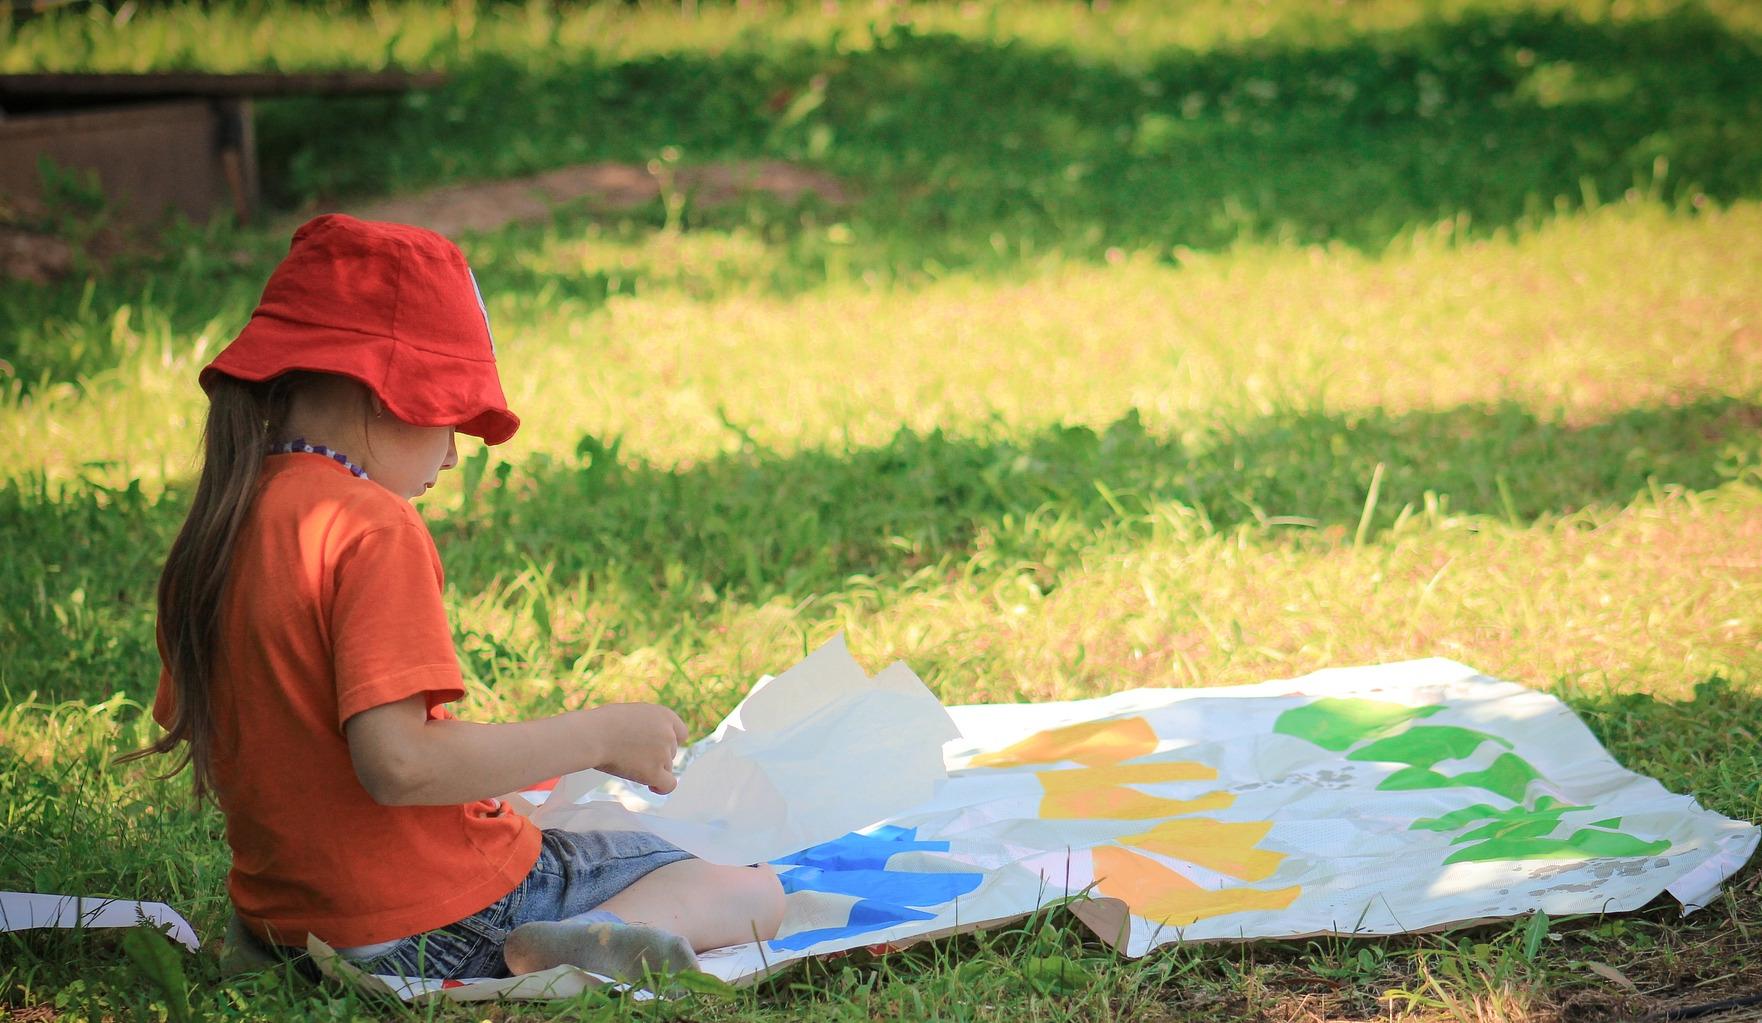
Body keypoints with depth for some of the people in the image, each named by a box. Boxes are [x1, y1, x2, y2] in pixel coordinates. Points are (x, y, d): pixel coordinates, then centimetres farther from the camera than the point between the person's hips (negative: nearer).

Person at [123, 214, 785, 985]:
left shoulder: (214, 530, 6)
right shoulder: (372, 530, -19)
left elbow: (198, 740, 15)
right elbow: (397, 763, -27)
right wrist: (597, 736, -17)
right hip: (437, 917, -8)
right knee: (754, 893, -2)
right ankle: (570, 950, -28)